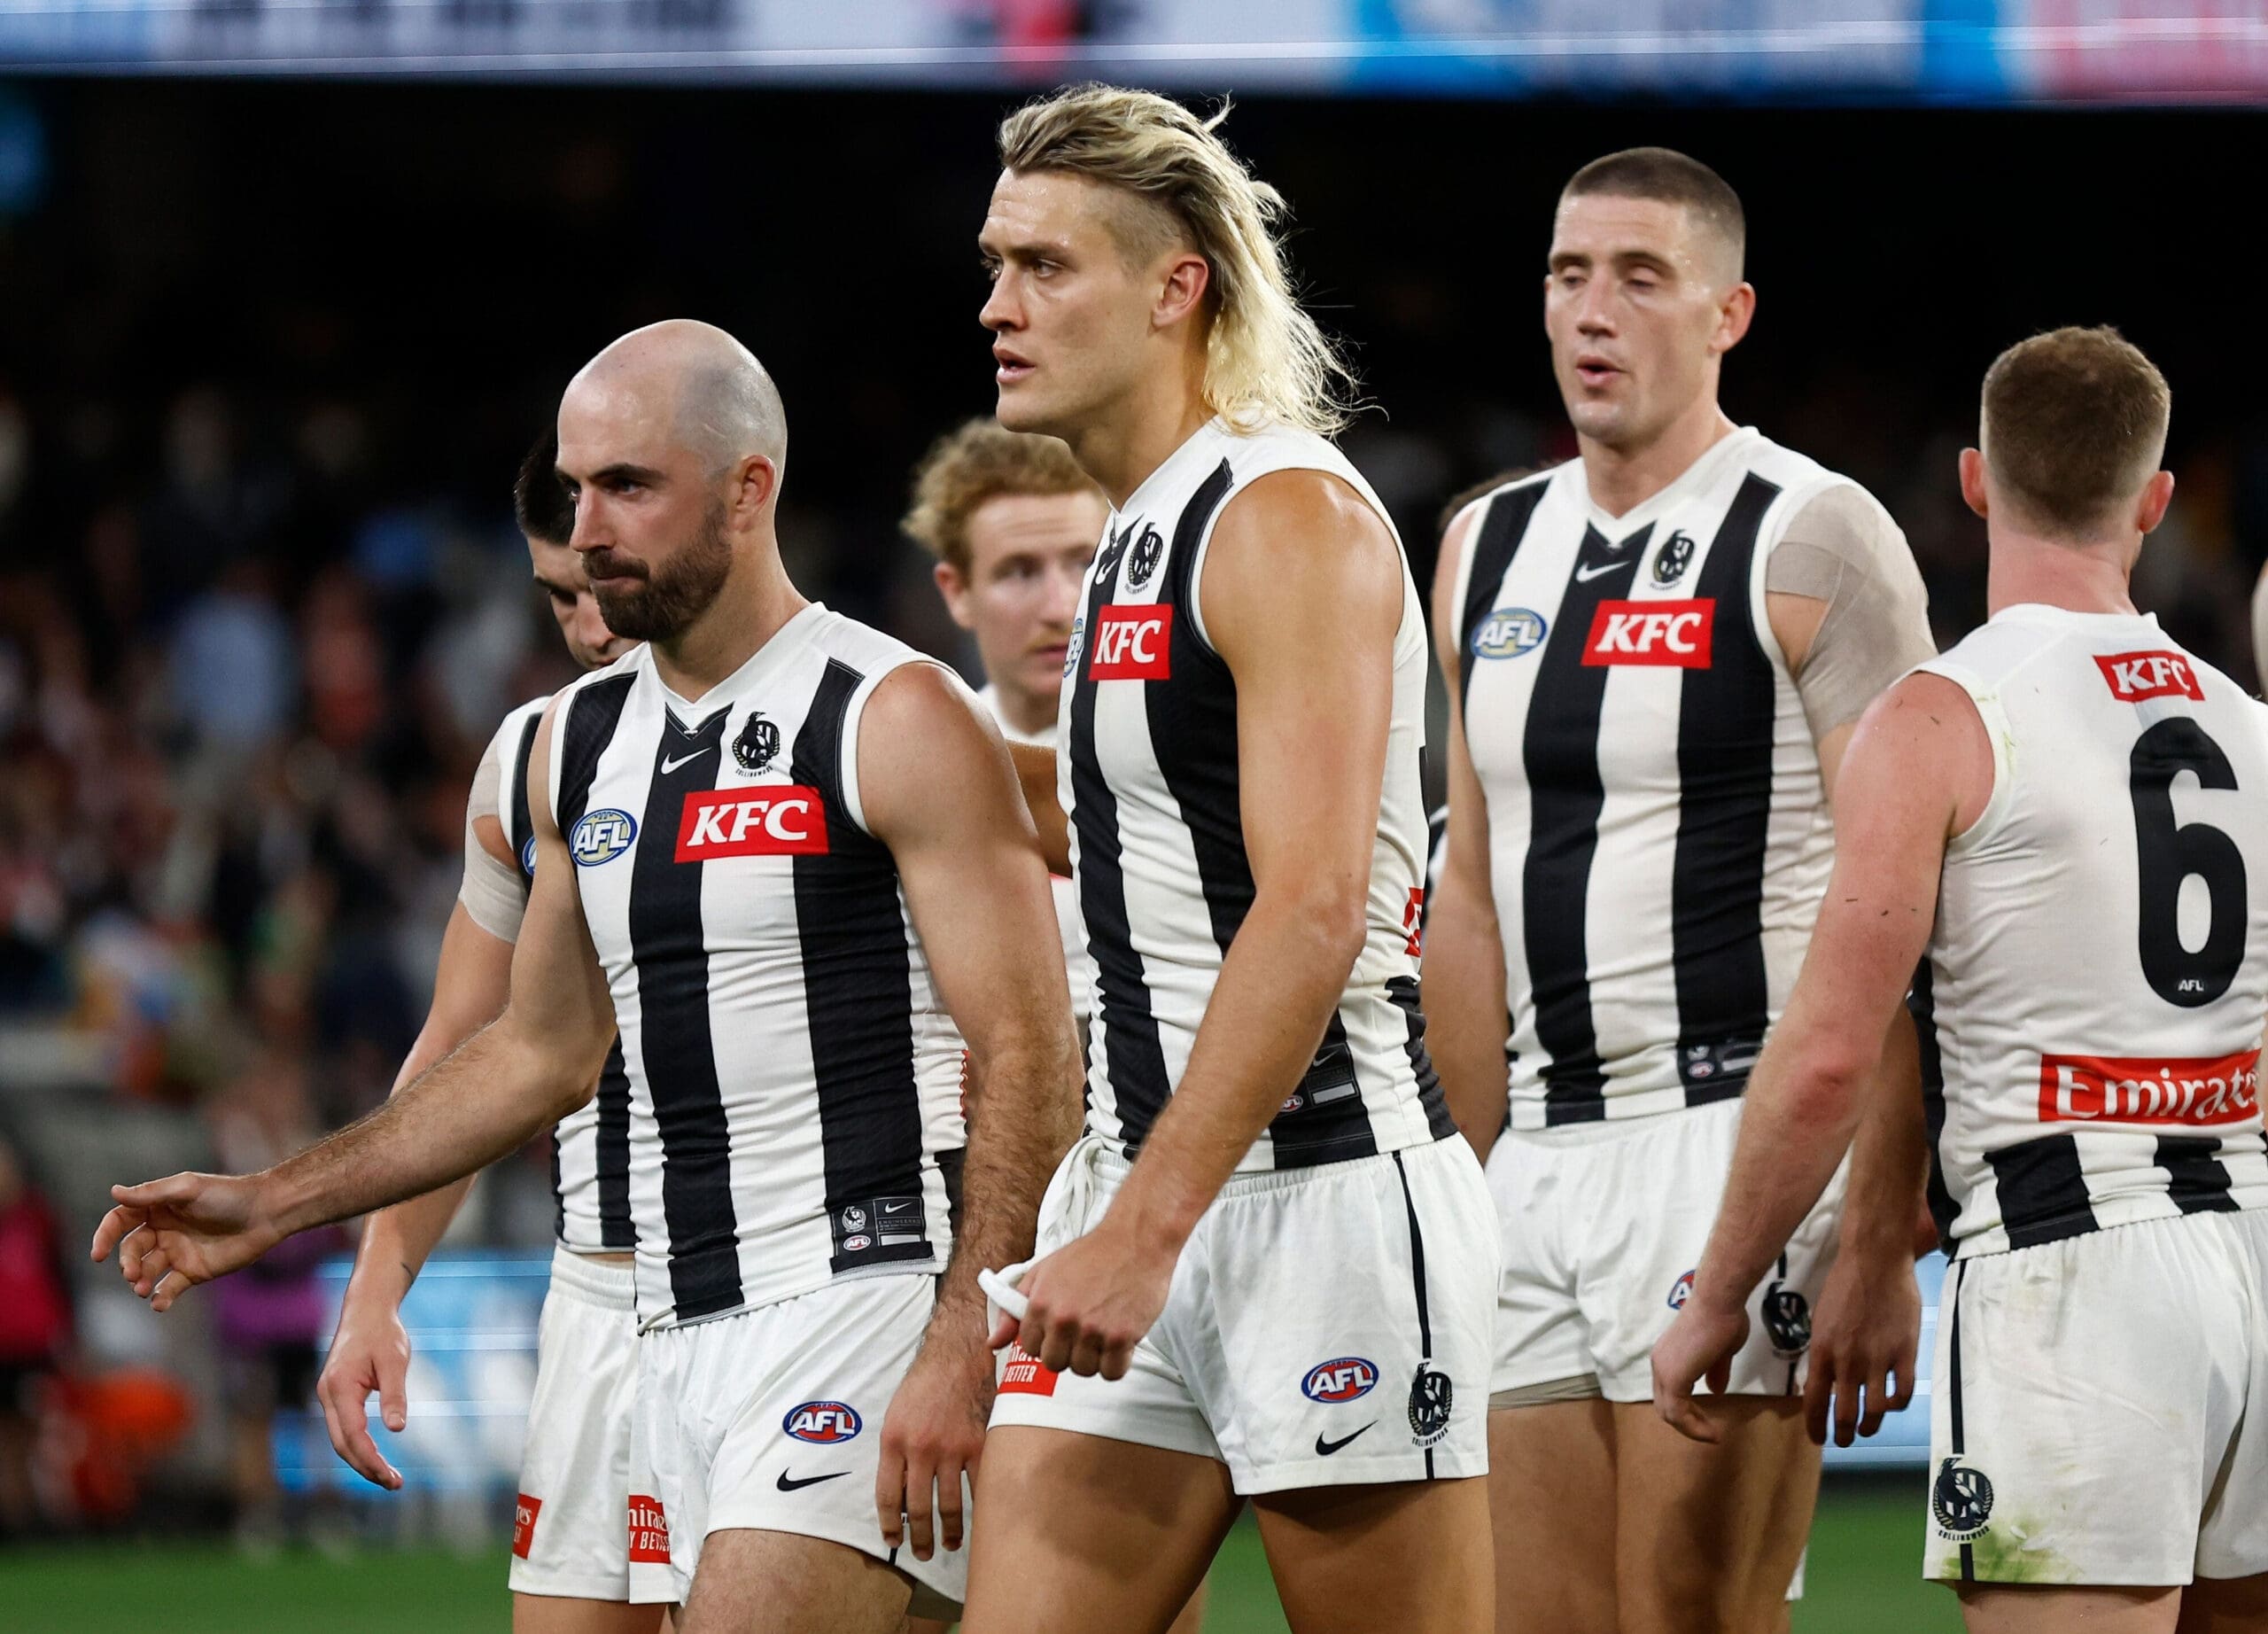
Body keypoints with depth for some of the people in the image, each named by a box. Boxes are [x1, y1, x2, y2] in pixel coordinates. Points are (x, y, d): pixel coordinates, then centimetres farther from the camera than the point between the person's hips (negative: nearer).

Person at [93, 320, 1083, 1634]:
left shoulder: (897, 722, -7)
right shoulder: (581, 741, 16)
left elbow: (1032, 1059, -11)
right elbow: (544, 1052, 27)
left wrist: (959, 1353, -21)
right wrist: (270, 1207, 23)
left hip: (867, 1300, -7)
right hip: (681, 1343, 7)